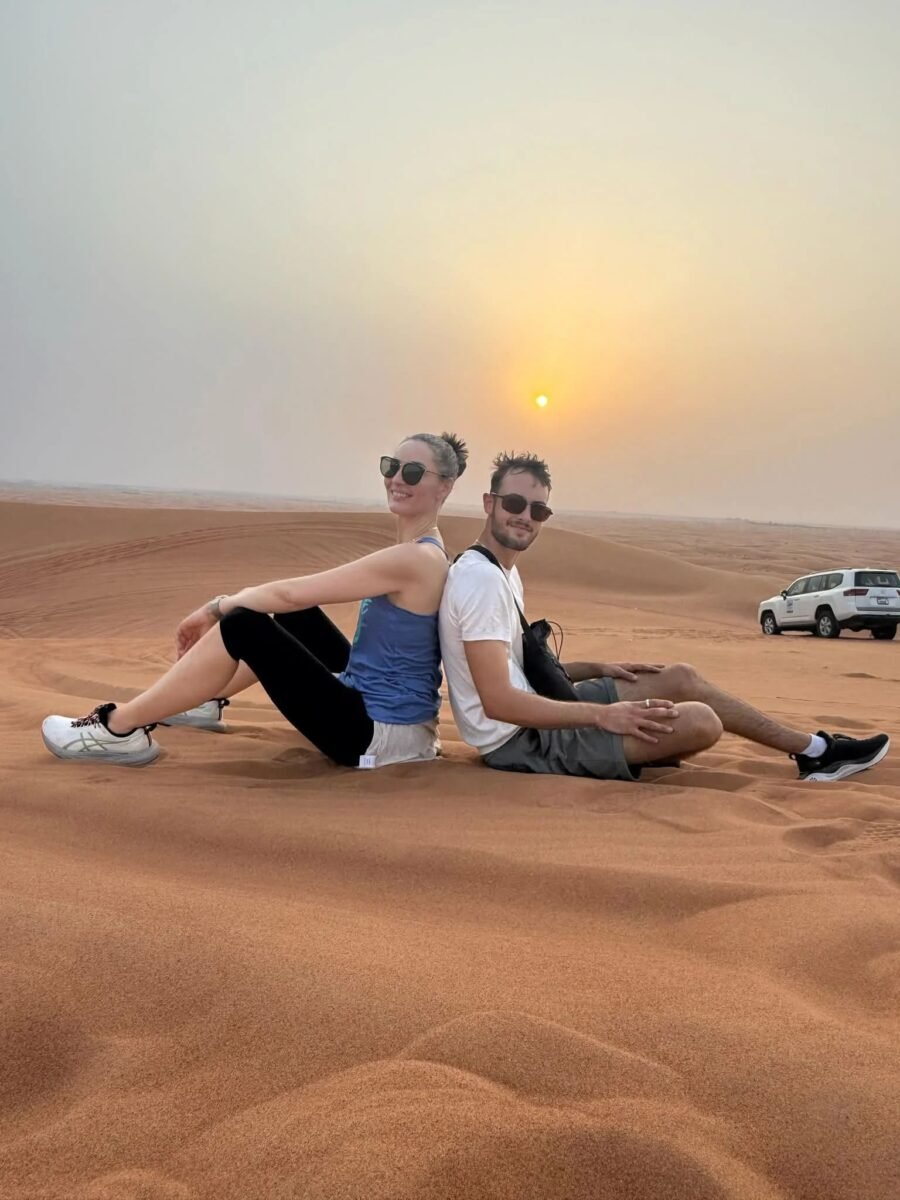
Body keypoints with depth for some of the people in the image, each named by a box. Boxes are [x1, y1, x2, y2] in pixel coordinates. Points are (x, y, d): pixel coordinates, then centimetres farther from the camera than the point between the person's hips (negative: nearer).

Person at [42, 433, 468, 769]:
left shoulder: (416, 558, -21)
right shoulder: (420, 552, 9)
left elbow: (289, 592, -18)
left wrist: (214, 607, -5)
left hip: (376, 735, -10)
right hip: (376, 707, 10)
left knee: (242, 625, -14)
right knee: (292, 615, 19)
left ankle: (120, 729, -3)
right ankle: (203, 698, 34)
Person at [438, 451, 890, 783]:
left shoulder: (503, 571, 11)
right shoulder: (482, 578, -22)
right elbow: (498, 702, -29)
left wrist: (596, 669, 12)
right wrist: (602, 715, -26)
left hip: (530, 718, 11)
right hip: (516, 741, -11)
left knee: (681, 678, 11)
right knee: (699, 721, -16)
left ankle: (812, 750, 22)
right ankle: (814, 750, 13)